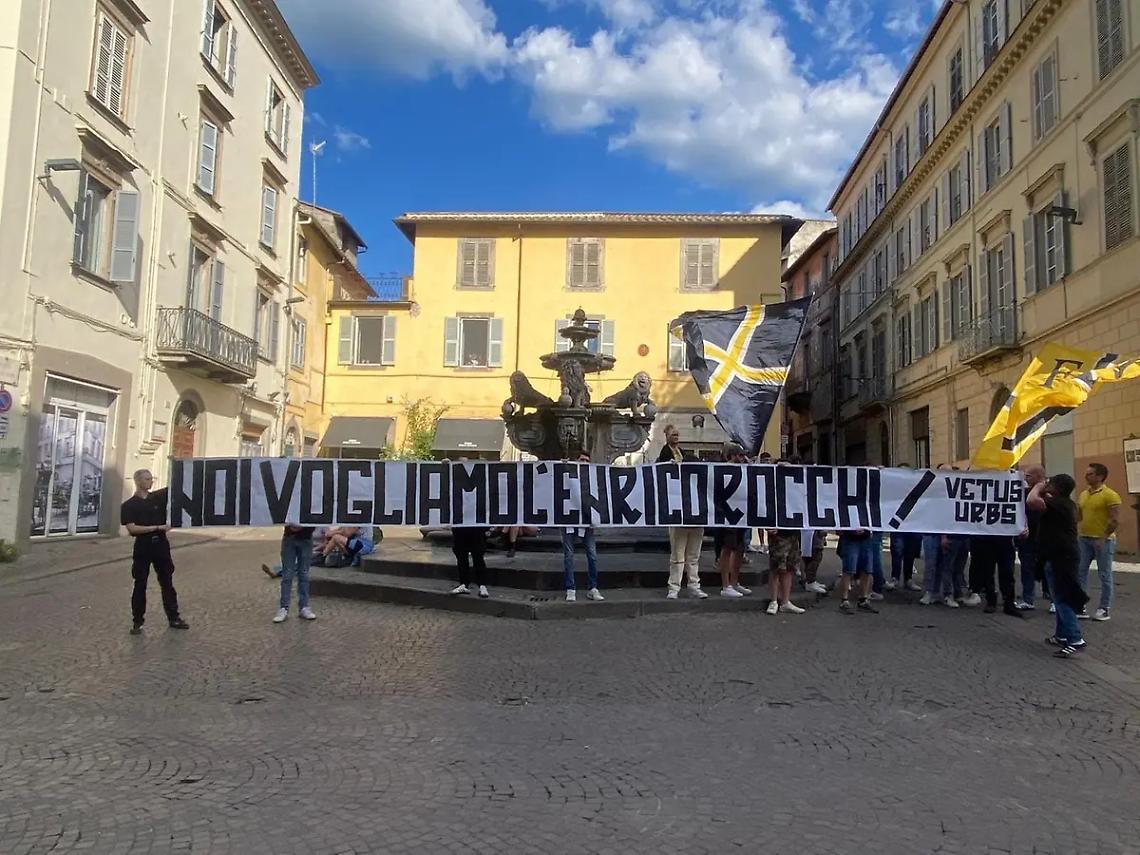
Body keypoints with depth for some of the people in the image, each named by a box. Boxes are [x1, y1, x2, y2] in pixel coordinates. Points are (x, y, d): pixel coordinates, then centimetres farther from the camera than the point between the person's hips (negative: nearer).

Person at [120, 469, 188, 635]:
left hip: (161, 545, 3)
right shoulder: (129, 505, -4)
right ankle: (137, 621, 15)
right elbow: (131, 528, -15)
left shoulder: (159, 496, 5)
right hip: (142, 547, -3)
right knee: (140, 585, 4)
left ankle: (174, 618, 17)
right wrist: (158, 527, -18)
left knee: (167, 583, 9)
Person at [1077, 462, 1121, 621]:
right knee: (1080, 572, 5)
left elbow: (1115, 520, -15)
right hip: (1084, 539, 7)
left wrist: (1103, 538, -17)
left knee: (1104, 575, 2)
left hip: (1103, 540, -6)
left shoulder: (1110, 495, -11)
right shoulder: (1083, 494, 10)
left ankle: (1105, 609, 10)